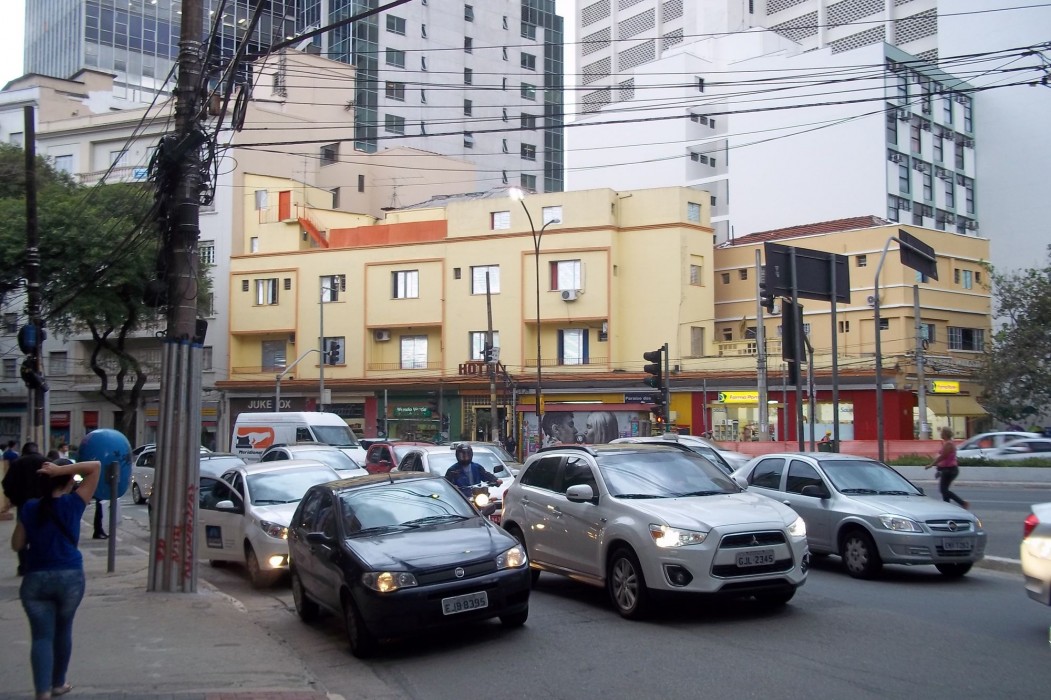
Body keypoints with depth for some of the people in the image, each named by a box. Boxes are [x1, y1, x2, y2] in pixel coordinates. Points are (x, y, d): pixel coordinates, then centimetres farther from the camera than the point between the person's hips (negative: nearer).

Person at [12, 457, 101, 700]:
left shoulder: (29, 508, 1)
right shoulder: (73, 504, -6)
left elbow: (17, 545, 10)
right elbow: (96, 466, -5)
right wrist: (61, 470, -11)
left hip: (35, 579, 1)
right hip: (70, 577, -1)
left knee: (41, 636, 1)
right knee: (62, 631, 18)